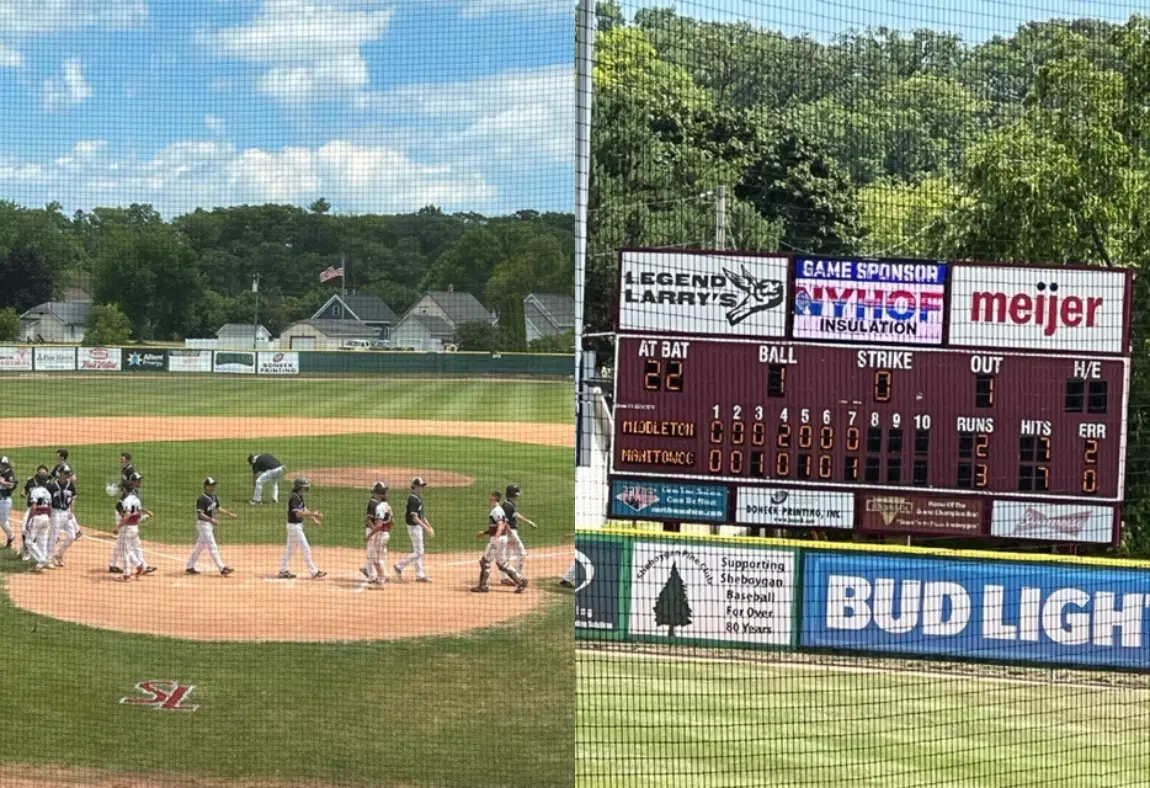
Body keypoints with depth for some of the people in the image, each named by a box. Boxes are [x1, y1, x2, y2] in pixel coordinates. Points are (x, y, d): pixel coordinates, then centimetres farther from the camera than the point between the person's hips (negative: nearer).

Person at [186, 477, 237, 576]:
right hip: (204, 523, -9)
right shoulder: (202, 499, -18)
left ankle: (190, 567, 25)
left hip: (210, 524, 9)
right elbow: (200, 514, -21)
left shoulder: (214, 497, 8)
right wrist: (211, 519, -33)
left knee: (200, 546, 16)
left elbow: (218, 508, 17)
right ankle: (222, 569, -12)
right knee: (212, 546, -9)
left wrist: (230, 514, 6)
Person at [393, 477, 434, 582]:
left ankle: (420, 575, 18)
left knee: (418, 552, 13)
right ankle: (400, 566, 2)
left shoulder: (419, 498, 12)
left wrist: (429, 526, 16)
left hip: (418, 527, 10)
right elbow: (414, 517, -23)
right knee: (418, 552, -7)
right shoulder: (413, 499, -19)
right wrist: (426, 528, -24)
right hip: (414, 527, -10)